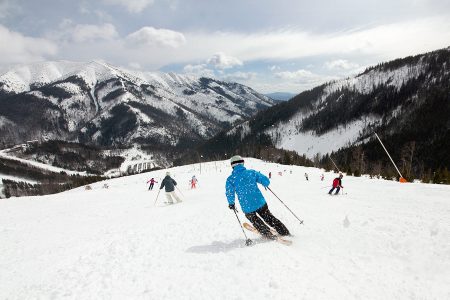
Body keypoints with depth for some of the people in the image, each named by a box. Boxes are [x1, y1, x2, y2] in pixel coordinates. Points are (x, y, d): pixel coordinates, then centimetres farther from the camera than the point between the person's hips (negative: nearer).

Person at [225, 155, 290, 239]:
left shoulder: (231, 179, -6)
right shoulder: (251, 172, -2)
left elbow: (229, 194, -15)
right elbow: (266, 181, -2)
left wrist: (231, 204, 3)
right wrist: (265, 185, 21)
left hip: (247, 208, -2)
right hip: (260, 202, 2)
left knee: (255, 220, 28)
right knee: (268, 217, 24)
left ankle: (268, 233, 26)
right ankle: (285, 232, 31)